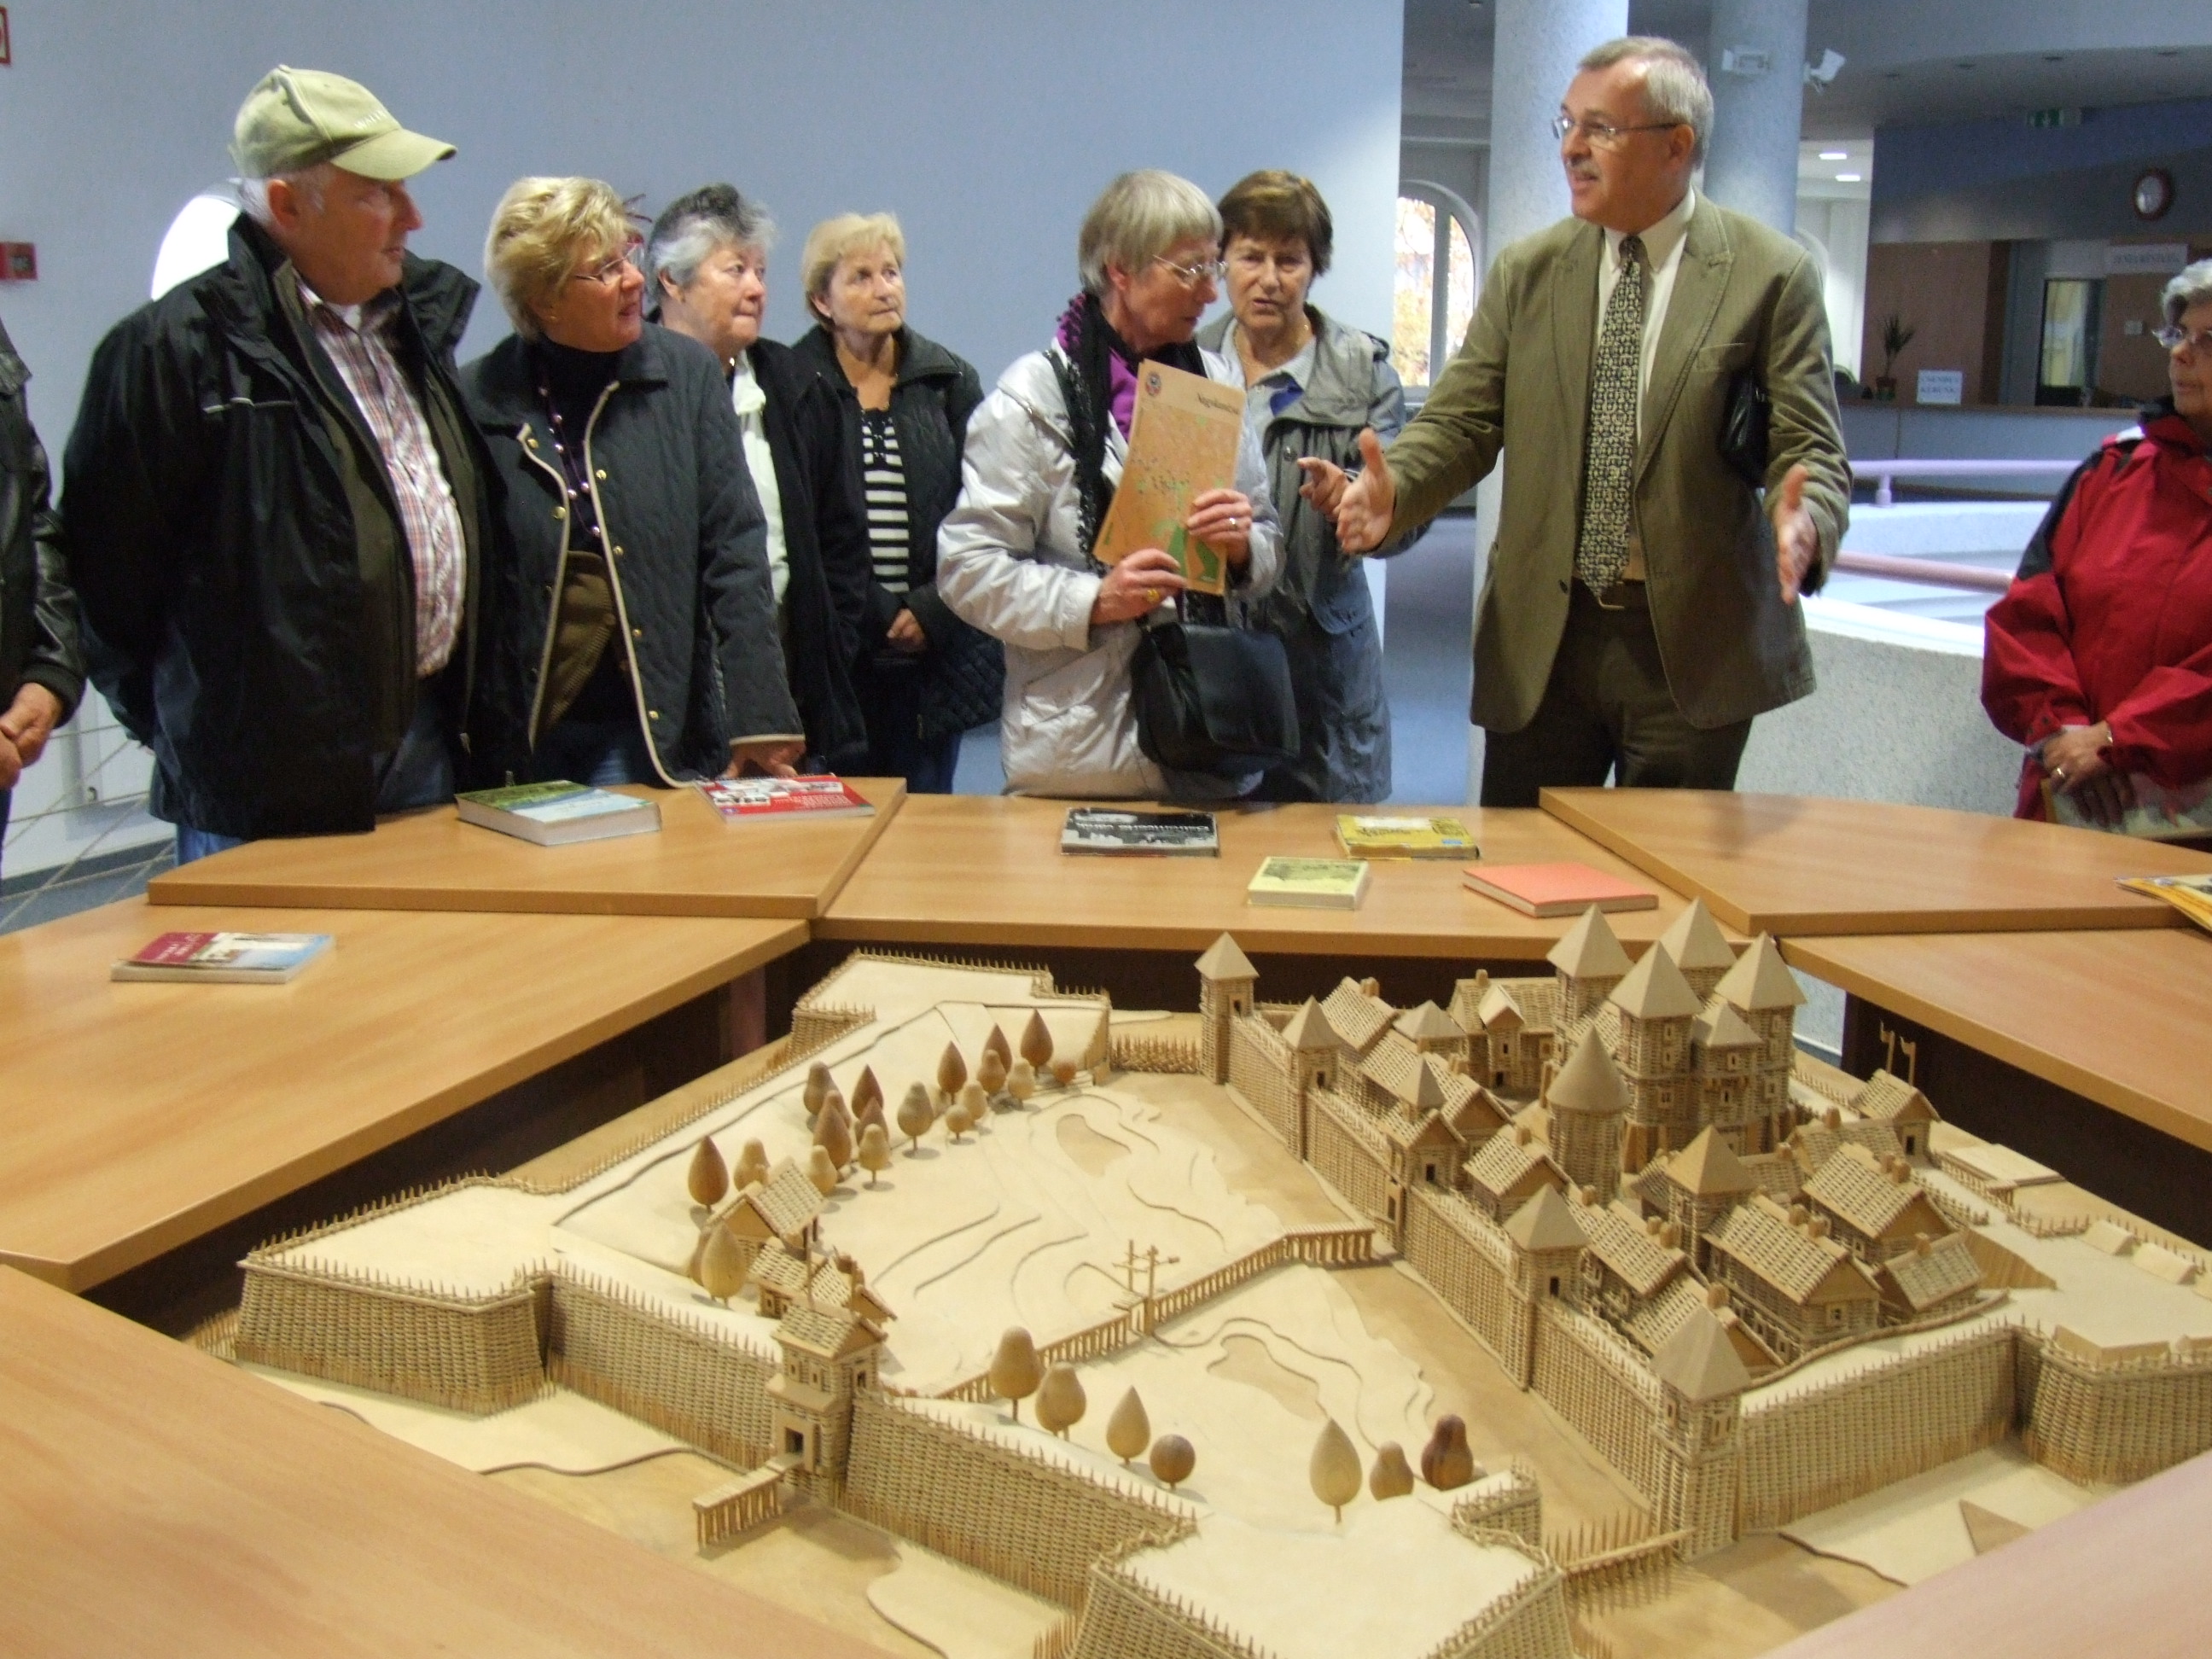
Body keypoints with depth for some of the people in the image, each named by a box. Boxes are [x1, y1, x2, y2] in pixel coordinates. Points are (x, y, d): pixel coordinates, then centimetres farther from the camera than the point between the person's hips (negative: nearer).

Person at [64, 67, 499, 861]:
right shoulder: (181, 347, -12)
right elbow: (107, 563, -7)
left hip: (432, 737, 7)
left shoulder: (415, 319, 11)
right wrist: (187, 721, 1)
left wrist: (462, 708, 15)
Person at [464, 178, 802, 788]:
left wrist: (758, 715, -10)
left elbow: (734, 553, -4)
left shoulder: (687, 373, -1)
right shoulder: (476, 397, -2)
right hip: (518, 733, 0)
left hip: (652, 731, 0)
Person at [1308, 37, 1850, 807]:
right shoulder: (1524, 272, 7)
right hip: (1540, 635, 2)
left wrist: (1805, 522, -28)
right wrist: (1390, 489, -19)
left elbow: (1808, 449, -5)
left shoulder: (1772, 275, -2)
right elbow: (1461, 421, 2)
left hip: (1694, 640, -2)